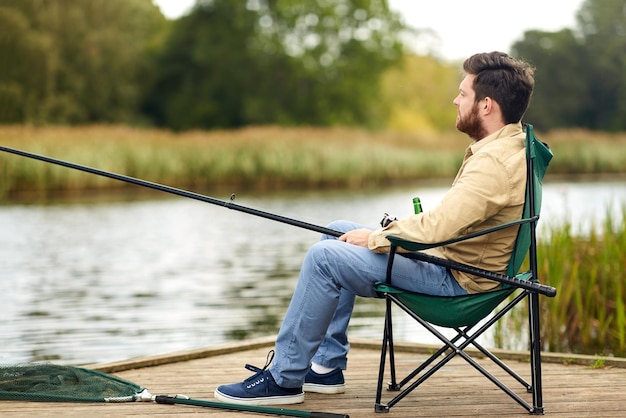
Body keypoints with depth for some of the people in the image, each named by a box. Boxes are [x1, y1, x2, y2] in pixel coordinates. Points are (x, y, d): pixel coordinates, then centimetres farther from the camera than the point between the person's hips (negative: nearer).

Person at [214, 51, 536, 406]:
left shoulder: (497, 161, -25)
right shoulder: (508, 144, 9)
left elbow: (435, 229, -30)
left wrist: (374, 238, -15)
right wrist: (394, 230, 8)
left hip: (456, 279, -11)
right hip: (451, 256, 11)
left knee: (324, 257, -16)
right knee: (338, 232, 16)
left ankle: (284, 379, -4)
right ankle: (327, 367, 17)